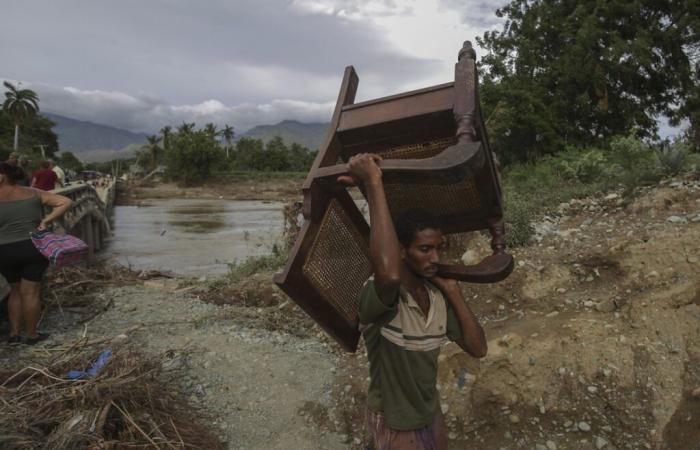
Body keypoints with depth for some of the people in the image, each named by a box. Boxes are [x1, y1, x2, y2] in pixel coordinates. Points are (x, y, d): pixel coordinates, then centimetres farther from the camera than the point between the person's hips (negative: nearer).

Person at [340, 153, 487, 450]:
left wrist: (453, 292, -16)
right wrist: (373, 183, -52)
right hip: (395, 424, -6)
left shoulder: (437, 295, -9)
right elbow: (389, 274, -57)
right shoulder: (377, 296, -32)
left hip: (431, 413, 6)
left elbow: (478, 348, -8)